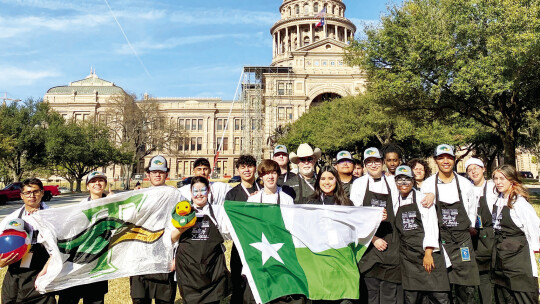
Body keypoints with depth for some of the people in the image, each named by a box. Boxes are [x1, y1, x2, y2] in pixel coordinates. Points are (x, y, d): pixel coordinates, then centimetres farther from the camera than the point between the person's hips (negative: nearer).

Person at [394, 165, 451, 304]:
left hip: (427, 250, -3)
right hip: (407, 254, 3)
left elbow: (431, 225, -6)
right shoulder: (396, 202, 12)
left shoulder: (422, 198, 1)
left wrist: (428, 253, -13)